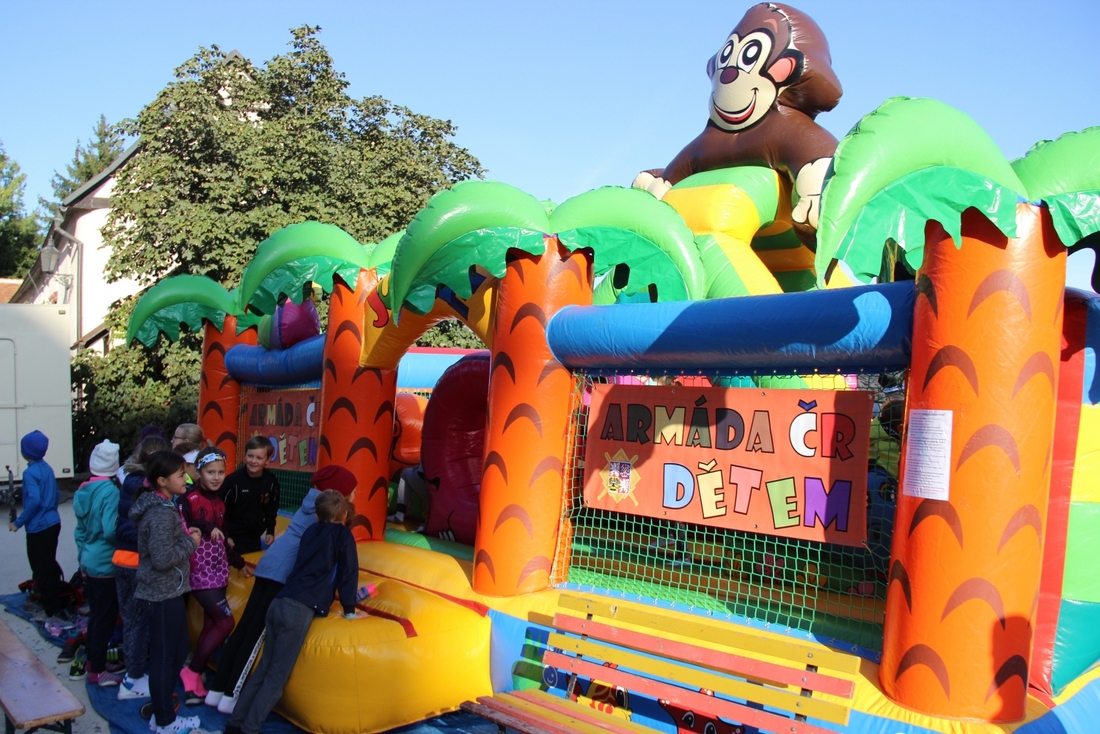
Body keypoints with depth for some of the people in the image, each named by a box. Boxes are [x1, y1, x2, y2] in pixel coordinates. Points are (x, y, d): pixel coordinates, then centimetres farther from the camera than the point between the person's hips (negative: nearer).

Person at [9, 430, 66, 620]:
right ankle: (56, 603, 27)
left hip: (38, 528, -8)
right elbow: (57, 493, 16)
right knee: (49, 565, 19)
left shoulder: (30, 472, -16)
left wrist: (18, 523, -17)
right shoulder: (47, 468, 7)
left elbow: (34, 500, -25)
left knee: (41, 568, 2)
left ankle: (53, 608, 7)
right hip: (53, 523, 8)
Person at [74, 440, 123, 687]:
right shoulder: (110, 491, -19)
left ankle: (93, 661, 31)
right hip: (106, 564, -8)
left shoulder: (84, 490, 6)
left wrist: (83, 557, 21)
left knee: (96, 615, 19)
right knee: (105, 617, 2)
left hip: (89, 562, 8)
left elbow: (80, 530, 13)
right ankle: (97, 670, 10)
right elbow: (111, 530, -24)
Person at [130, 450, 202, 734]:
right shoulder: (162, 513, -23)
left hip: (166, 591, 10)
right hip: (165, 593, -10)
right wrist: (191, 542, -15)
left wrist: (184, 535, 7)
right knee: (164, 657, 4)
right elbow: (163, 559, -27)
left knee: (177, 651, 18)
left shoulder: (158, 505, 8)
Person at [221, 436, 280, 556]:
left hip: (255, 537, 4)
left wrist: (270, 531, 8)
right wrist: (224, 536, -11)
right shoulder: (233, 480, -20)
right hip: (233, 537, -4)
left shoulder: (271, 481, -7)